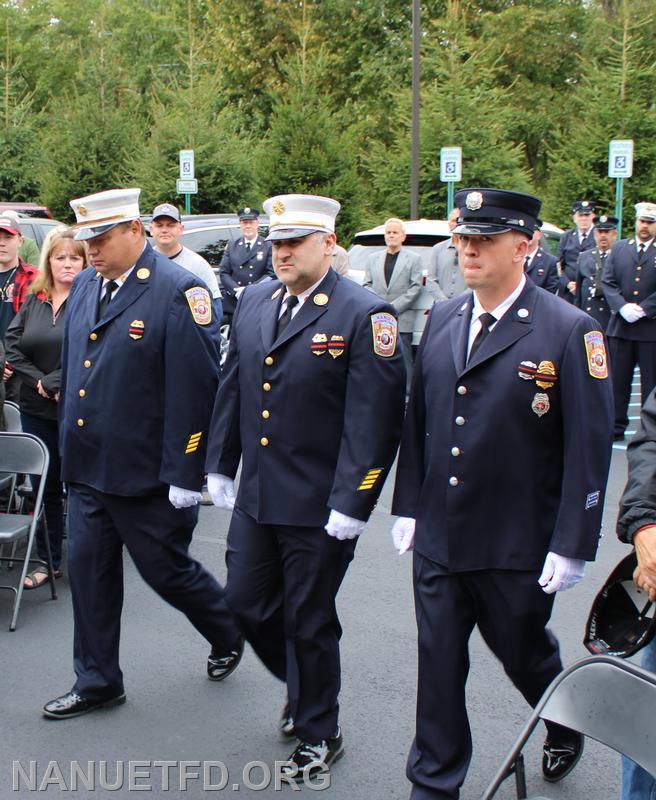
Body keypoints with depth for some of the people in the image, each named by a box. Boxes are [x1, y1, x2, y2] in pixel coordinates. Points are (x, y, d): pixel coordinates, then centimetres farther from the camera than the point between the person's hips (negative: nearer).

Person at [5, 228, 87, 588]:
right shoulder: (33, 300, 9)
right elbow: (12, 345, 6)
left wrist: (54, 383, -15)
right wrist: (38, 381, -7)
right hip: (36, 410, 5)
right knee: (44, 485, 12)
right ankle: (46, 560, 23)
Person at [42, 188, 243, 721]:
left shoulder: (179, 291, -16)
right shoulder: (85, 286, 8)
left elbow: (195, 388, -19)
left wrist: (184, 474, -19)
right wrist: (70, 446, 17)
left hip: (147, 473, -7)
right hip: (88, 468, 7)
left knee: (166, 569, 7)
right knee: (89, 571, 11)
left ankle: (228, 633, 35)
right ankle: (97, 683, 27)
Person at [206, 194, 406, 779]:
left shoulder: (364, 315, -14)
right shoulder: (253, 302, 6)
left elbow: (375, 419, -17)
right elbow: (232, 387, 14)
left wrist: (352, 505, -19)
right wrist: (220, 465, 14)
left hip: (320, 506, -6)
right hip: (255, 495, 6)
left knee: (309, 622, 8)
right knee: (247, 602, 15)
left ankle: (319, 734, 30)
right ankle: (303, 686, 44)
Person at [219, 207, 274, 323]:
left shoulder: (268, 246, 5)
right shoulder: (231, 246, 14)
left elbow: (271, 274, -4)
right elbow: (223, 272, 7)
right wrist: (237, 290, -11)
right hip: (233, 303, 3)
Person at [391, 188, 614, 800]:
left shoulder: (568, 331, -13)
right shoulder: (441, 319, 4)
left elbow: (589, 446, -14)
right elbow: (418, 420, 10)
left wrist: (571, 545, -15)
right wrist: (408, 507, 8)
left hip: (517, 549, -4)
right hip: (436, 538, 4)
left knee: (524, 655, 17)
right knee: (438, 665, 10)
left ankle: (566, 726, 49)